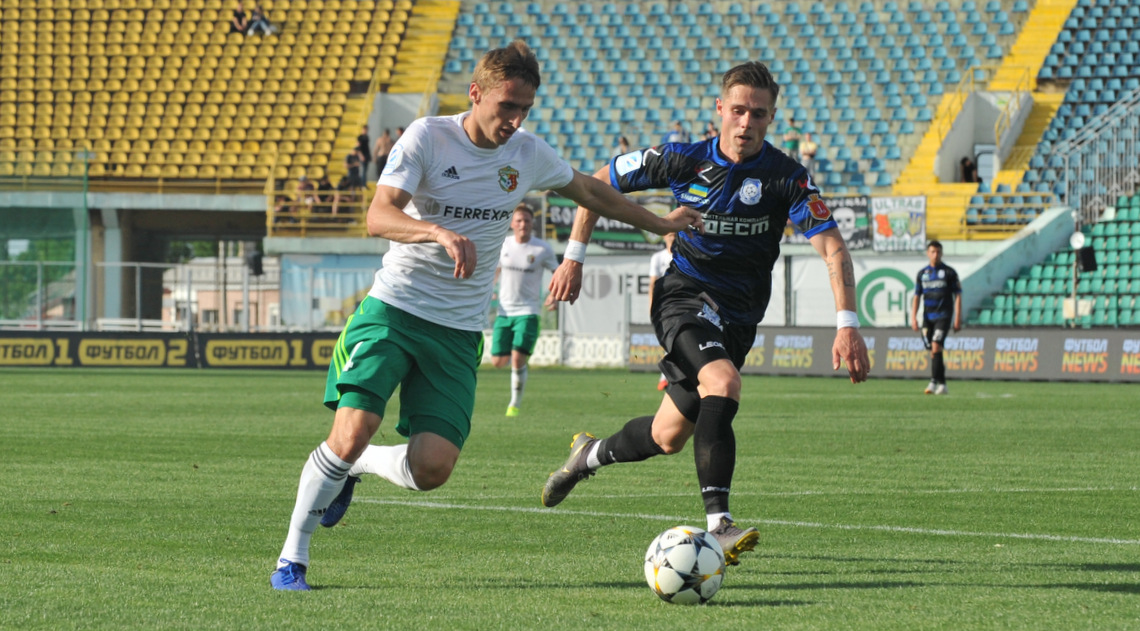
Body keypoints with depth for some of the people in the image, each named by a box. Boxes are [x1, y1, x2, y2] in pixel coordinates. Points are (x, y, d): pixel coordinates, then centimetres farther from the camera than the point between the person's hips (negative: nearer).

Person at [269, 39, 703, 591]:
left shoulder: (527, 153, 5)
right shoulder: (427, 137, -10)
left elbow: (588, 190, 24)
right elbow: (378, 217, -22)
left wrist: (658, 224, 30)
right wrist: (440, 233, -39)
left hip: (458, 332, 4)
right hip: (393, 309, -4)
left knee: (432, 468, -13)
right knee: (351, 434, -20)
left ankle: (359, 466, 20)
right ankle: (292, 558, -2)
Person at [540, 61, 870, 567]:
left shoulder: (787, 178, -9)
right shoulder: (683, 161, -7)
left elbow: (833, 248, -15)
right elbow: (598, 183, 7)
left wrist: (847, 324, -28)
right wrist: (574, 258, 4)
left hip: (738, 317, 3)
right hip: (684, 294, -3)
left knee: (669, 437, 9)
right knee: (723, 382, -32)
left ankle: (590, 454, 42)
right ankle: (718, 527, -37)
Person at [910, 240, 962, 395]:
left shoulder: (949, 272, 1)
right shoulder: (922, 274, 12)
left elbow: (957, 296, 1)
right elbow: (916, 296, 14)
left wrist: (957, 319, -6)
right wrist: (913, 317, 3)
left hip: (943, 316, -4)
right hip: (928, 317, 4)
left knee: (936, 346, -19)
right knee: (933, 352, 5)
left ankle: (934, 382, -21)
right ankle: (942, 385, 15)